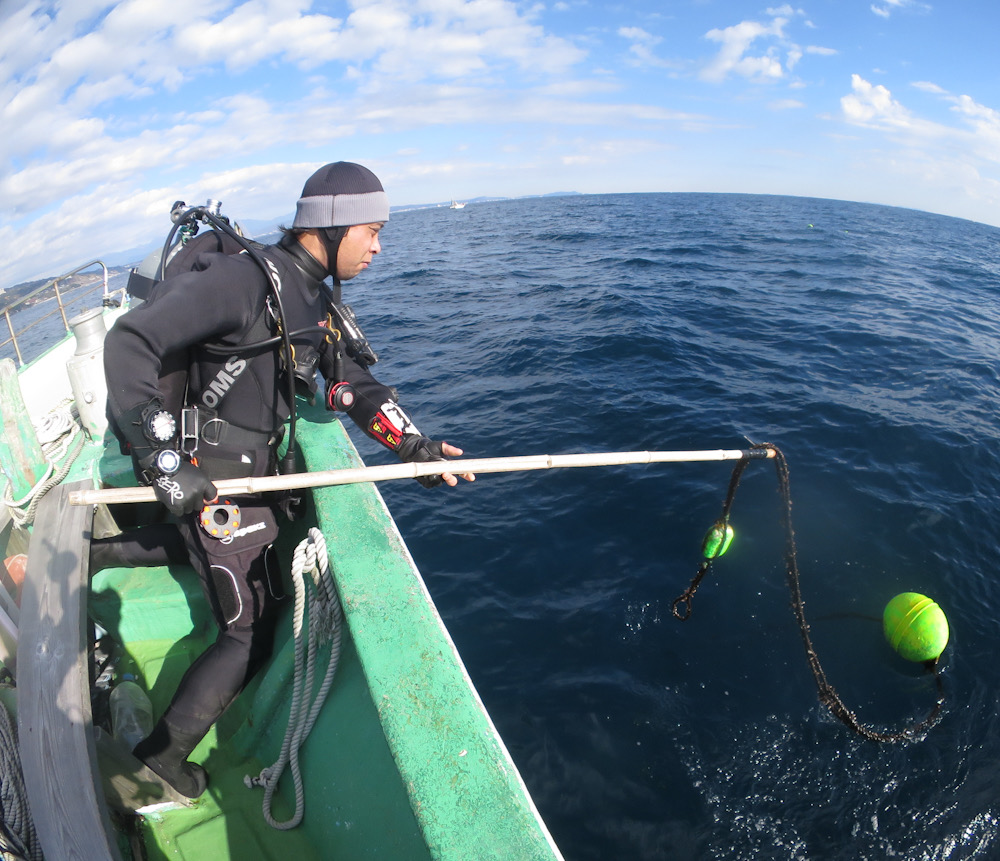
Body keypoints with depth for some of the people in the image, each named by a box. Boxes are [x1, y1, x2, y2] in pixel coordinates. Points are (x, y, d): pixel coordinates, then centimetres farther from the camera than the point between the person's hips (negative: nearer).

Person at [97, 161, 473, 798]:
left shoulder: (317, 301, 5)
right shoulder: (243, 279, -23)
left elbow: (355, 383, 3)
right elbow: (128, 343, -25)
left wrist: (415, 445, -9)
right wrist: (161, 459, -31)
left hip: (253, 469, 9)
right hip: (211, 481, -9)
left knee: (218, 546, 36)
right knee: (251, 634, 3)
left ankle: (94, 554, 49)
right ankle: (162, 756, 23)